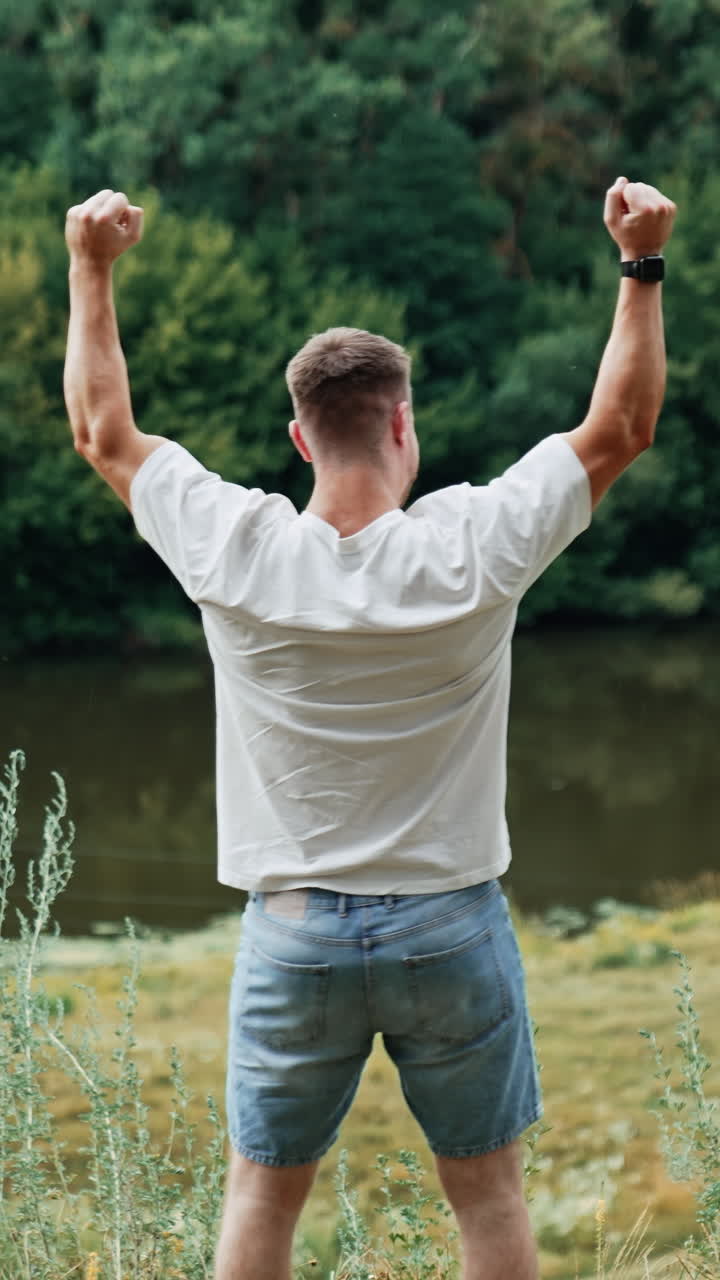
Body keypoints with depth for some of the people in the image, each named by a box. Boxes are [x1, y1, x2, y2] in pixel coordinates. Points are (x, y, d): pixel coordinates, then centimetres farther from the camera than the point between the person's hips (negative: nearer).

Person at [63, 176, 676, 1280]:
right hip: (451, 931, -1)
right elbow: (620, 426, -1)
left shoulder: (233, 553, -12)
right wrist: (642, 263, 4)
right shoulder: (471, 551, -15)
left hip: (292, 935, 1)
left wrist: (91, 270, 12)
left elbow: (106, 432, 5)